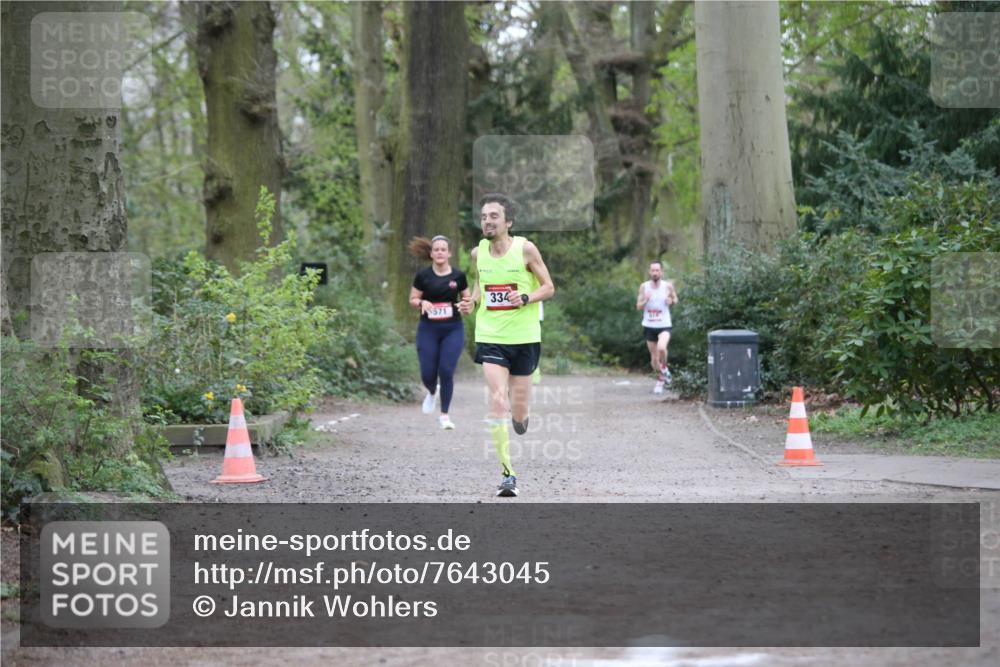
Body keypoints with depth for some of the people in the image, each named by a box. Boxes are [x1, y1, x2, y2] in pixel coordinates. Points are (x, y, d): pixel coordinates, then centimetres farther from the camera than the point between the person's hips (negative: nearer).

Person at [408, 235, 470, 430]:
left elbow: (467, 299, 12)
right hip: (428, 328, 0)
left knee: (446, 371, -9)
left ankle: (444, 415, 3)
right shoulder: (423, 276, -1)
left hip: (453, 328, 0)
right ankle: (432, 392, 36)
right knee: (427, 374, -2)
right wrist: (421, 303, -16)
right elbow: (412, 299, 6)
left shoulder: (458, 276, 1)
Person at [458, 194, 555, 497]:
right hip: (490, 337, 1)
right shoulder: (478, 253, 1)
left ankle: (521, 415, 45)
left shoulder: (525, 249, -8)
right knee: (498, 400, -16)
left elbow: (549, 287, -2)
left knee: (519, 415, 5)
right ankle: (507, 474, -14)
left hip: (524, 338, -1)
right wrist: (472, 302, -1)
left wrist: (524, 299, -20)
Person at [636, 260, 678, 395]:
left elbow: (675, 300, 12)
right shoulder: (644, 286, -3)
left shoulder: (668, 286, -6)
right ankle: (660, 380, 33)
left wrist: (671, 300, -12)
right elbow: (638, 307, 2)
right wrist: (645, 300, -20)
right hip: (649, 326, 2)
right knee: (654, 357, 9)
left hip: (664, 325, -2)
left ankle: (664, 368, -1)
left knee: (661, 347, -31)